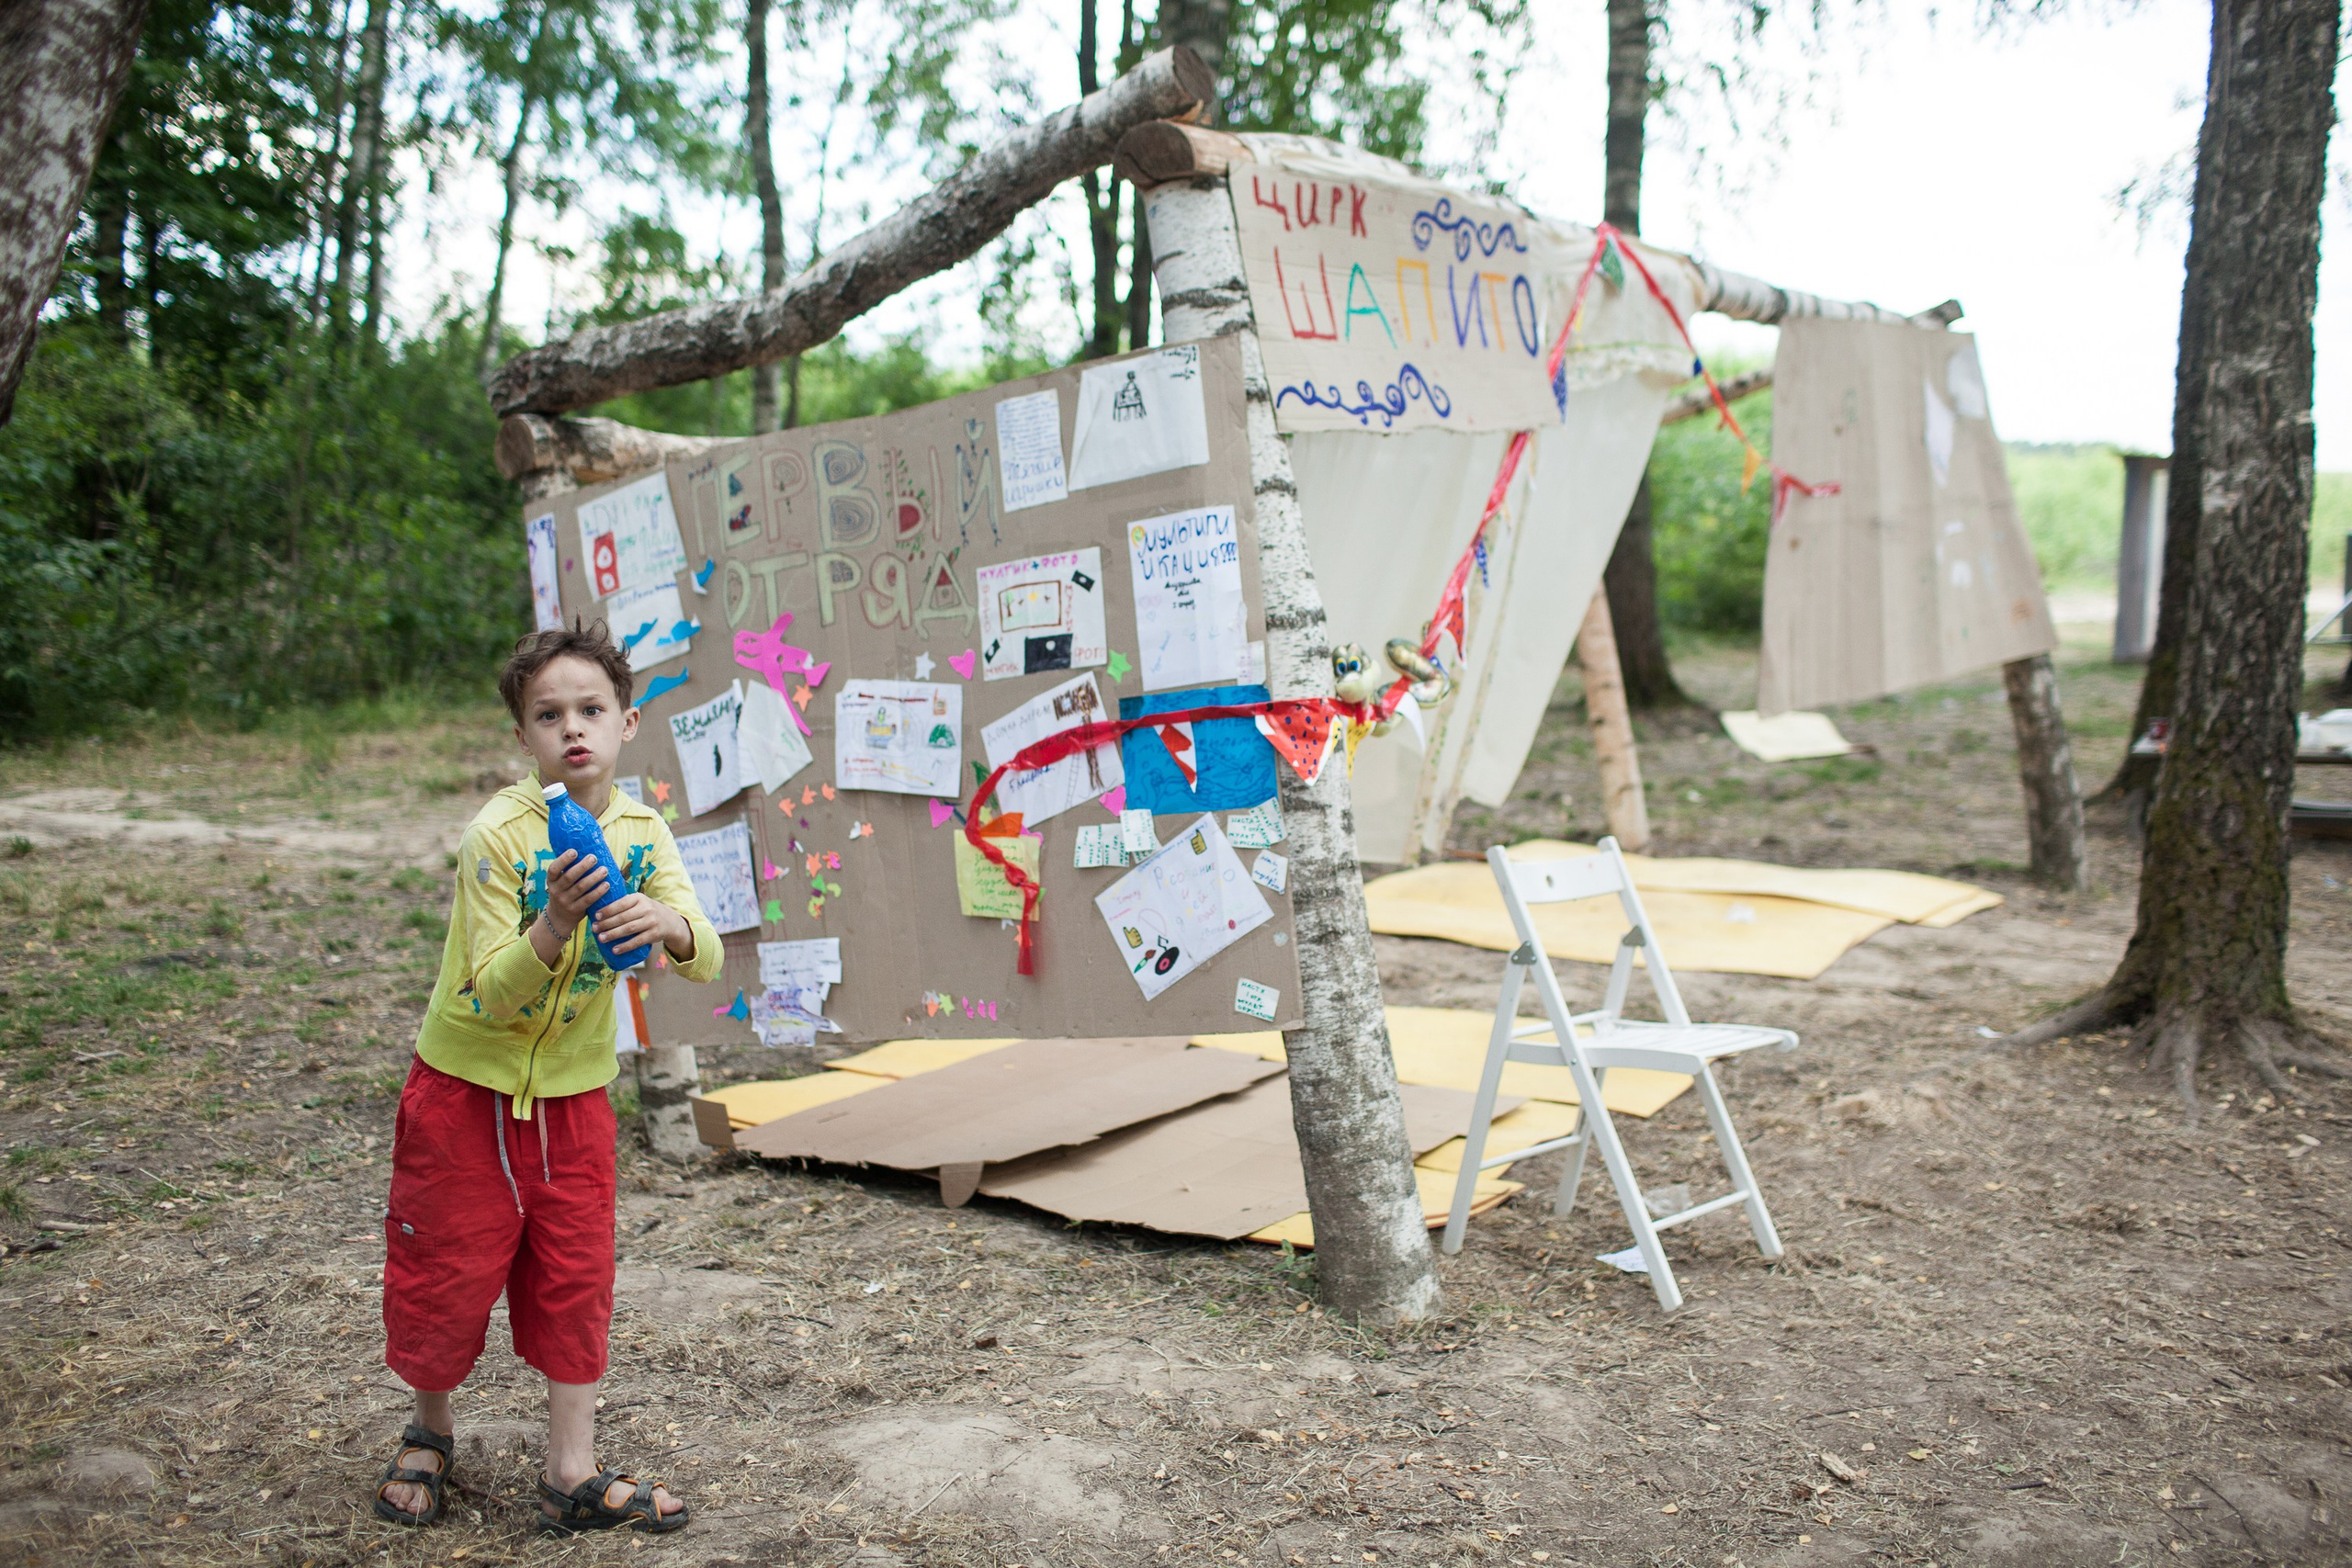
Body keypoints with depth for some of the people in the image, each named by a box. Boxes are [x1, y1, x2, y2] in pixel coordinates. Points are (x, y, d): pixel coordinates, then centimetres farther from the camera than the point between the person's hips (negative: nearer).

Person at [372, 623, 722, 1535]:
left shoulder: (642, 834, -7)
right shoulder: (497, 835, -20)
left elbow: (706, 959, -15)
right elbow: (489, 996, -23)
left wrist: (668, 924, -37)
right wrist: (553, 929, -41)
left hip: (574, 1094, 3)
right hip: (467, 1090, -3)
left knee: (574, 1278, 6)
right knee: (448, 1271, 8)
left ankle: (573, 1475, 17)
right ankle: (431, 1432, 35)